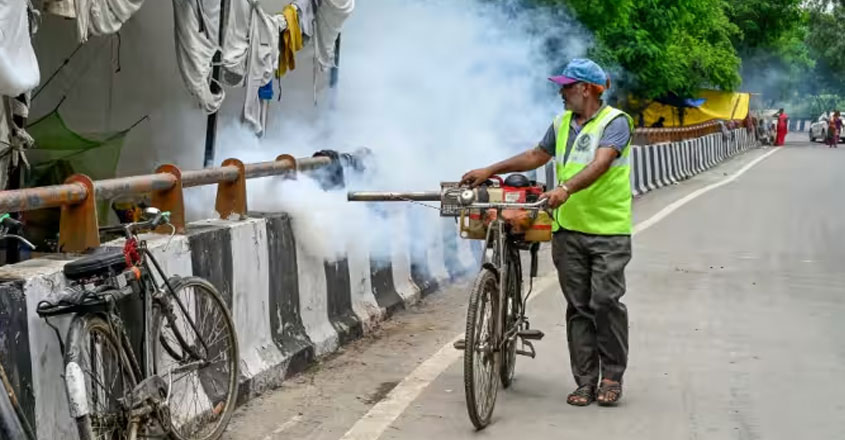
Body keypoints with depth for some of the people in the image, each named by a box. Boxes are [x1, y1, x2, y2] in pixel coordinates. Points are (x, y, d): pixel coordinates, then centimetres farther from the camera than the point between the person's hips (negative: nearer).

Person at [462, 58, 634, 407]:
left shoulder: (615, 122, -6)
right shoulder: (562, 123, 15)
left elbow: (600, 164, -22)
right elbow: (536, 156, 25)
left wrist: (566, 188, -37)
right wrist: (490, 171, 20)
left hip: (609, 231, -6)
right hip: (568, 230, 6)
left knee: (606, 302, -7)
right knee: (578, 307, 5)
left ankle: (612, 376, 9)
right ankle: (585, 381, 11)